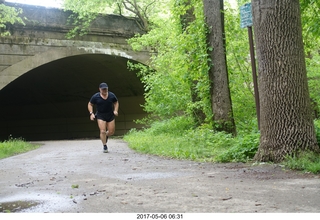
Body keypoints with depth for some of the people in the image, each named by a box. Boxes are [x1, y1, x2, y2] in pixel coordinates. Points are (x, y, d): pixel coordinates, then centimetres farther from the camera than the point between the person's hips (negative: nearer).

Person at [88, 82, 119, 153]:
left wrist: (115, 110, -4)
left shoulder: (111, 95, -4)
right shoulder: (95, 97, -9)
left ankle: (106, 136, 39)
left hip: (110, 115, 2)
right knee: (102, 131, -12)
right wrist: (91, 113, -10)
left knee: (111, 132, 3)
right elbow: (90, 104, 3)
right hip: (100, 116, -2)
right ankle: (105, 146, 6)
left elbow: (116, 103, 11)